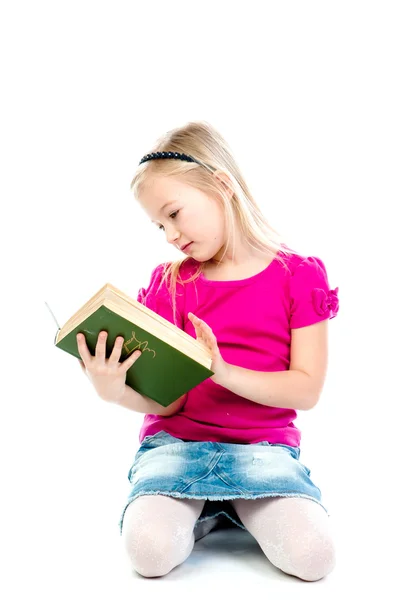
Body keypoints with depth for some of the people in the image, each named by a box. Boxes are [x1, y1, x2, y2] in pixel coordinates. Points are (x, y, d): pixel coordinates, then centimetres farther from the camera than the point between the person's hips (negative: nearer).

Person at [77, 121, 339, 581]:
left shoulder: (298, 276, -1)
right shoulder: (169, 283, 4)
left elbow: (307, 389, -7)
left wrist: (224, 371, -21)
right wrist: (116, 390, -24)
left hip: (264, 444, 0)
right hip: (177, 440, 1)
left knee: (312, 556, -24)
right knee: (149, 550, -26)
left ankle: (237, 507, 8)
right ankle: (208, 510, 8)